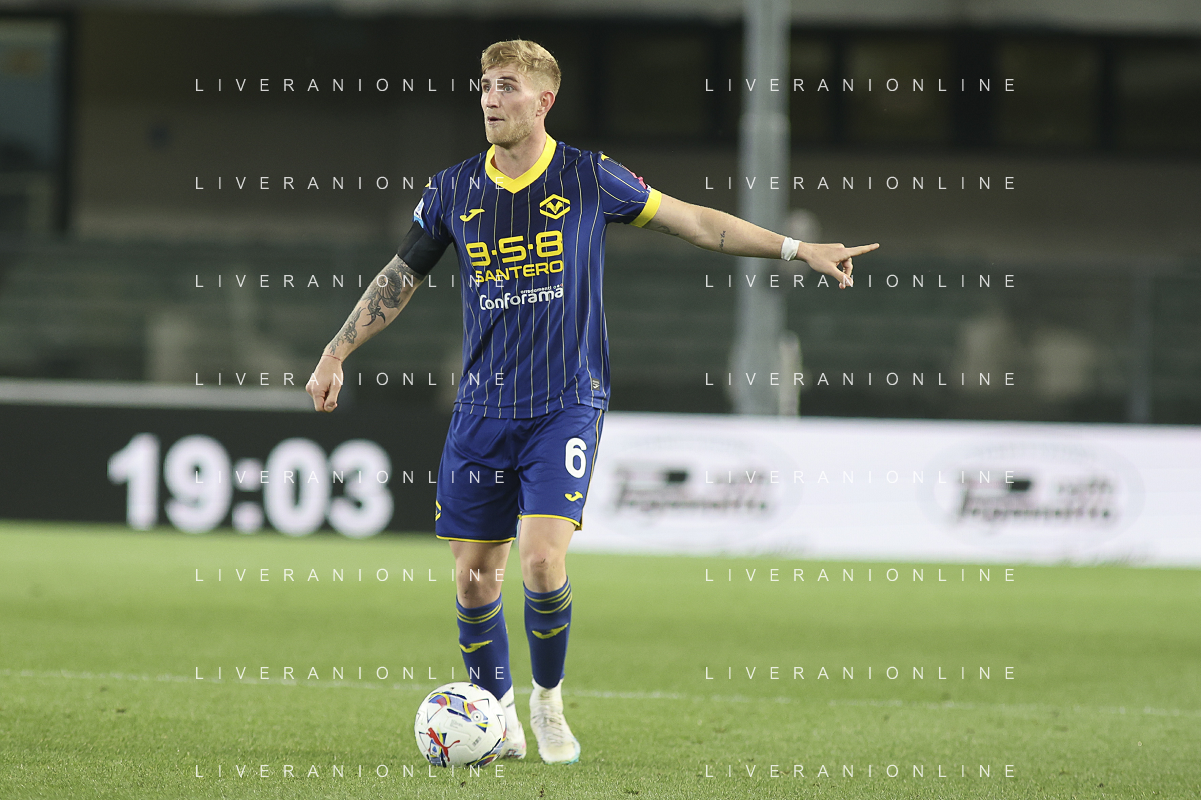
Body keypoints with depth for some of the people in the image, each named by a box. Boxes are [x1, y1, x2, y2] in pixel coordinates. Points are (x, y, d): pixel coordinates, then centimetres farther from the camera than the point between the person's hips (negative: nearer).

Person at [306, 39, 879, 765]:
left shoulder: (590, 179, -3)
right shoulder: (453, 190, 3)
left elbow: (693, 221, 4)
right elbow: (402, 276, 15)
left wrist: (797, 249, 1)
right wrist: (336, 357, 12)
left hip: (567, 403, -3)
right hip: (482, 410, 3)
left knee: (543, 562, -17)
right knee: (475, 575, 2)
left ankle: (549, 700, 7)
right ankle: (498, 717, 21)